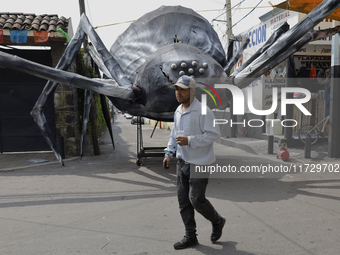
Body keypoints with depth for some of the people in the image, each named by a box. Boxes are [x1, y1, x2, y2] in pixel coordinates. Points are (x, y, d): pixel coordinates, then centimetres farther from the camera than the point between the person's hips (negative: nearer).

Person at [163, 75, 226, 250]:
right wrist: (169, 153, 10)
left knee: (196, 199, -5)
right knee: (183, 200, 9)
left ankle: (217, 222, 25)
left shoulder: (202, 111, -15)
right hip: (182, 161, 8)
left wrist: (190, 140, -25)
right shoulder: (178, 111, 10)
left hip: (199, 162, -8)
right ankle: (190, 236, 24)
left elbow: (214, 134, -19)